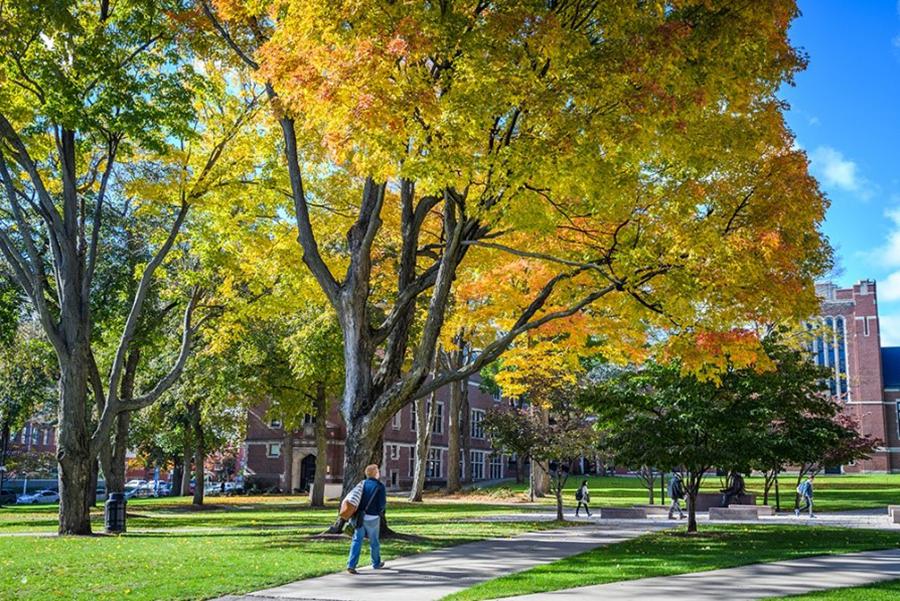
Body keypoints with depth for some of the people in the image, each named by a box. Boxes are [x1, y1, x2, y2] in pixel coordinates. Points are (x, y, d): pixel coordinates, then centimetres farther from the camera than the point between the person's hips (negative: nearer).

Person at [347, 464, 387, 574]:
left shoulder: (362, 484, 5)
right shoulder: (379, 486, -8)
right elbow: (382, 503, -9)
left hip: (360, 517, 3)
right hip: (373, 517, -3)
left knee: (357, 540, 1)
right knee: (374, 541, 14)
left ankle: (351, 565, -11)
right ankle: (376, 563, 31)